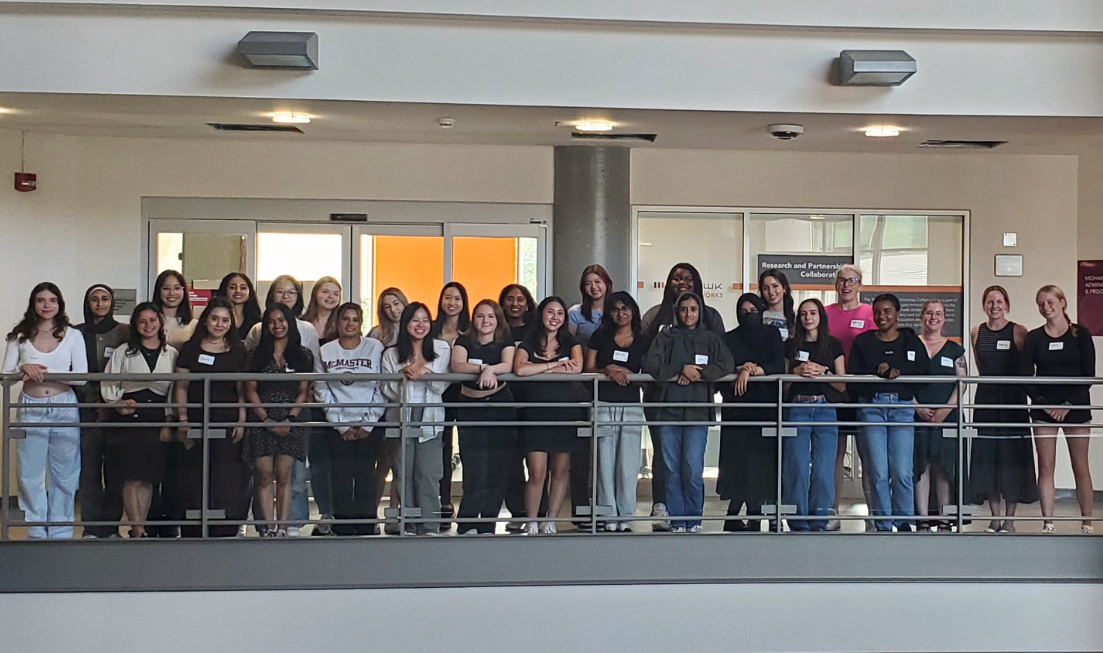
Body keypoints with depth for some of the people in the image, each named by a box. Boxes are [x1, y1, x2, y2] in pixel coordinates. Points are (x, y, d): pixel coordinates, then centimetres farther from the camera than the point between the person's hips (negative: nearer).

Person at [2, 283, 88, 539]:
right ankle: (36, 532, 10)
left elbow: (82, 377, -4)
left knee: (63, 475, 2)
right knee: (30, 474, 1)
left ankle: (61, 532, 11)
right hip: (30, 409, 1)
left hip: (64, 408, -1)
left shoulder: (72, 336, 4)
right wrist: (24, 369, -15)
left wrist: (45, 372, -14)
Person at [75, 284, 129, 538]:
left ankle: (111, 526, 6)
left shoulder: (124, 333, 8)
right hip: (87, 411, 0)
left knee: (115, 471, -1)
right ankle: (91, 529, 2)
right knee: (89, 470, -2)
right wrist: (96, 402, -4)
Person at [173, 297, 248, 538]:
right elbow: (181, 387, 8)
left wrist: (241, 421, -1)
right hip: (196, 422, 0)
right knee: (195, 477, -1)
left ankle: (225, 532, -1)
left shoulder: (238, 352, 10)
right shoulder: (191, 349, 9)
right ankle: (193, 534, 3)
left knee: (227, 479, -5)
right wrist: (183, 420, -2)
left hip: (227, 423, 0)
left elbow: (243, 390, 9)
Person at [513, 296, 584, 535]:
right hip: (536, 412, -2)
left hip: (566, 411, 2)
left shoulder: (570, 342, 11)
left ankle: (551, 521, 14)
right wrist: (556, 364, -10)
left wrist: (541, 369, -9)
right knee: (537, 473, -8)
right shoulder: (529, 342, 6)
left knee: (561, 471, 4)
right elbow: (519, 369, -15)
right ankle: (531, 523, 3)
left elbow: (577, 367, -10)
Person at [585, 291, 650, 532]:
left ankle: (626, 518, 3)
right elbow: (588, 369, 6)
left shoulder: (643, 342, 10)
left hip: (631, 406, 0)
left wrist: (625, 372, -10)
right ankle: (609, 518, 2)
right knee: (605, 462, -2)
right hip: (603, 405, 0)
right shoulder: (600, 336, 10)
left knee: (628, 464, -3)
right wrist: (608, 371, -12)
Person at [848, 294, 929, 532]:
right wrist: (877, 372, -12)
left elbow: (925, 374, 0)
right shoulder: (862, 342, 12)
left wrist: (899, 373, -13)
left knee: (902, 472, -8)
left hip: (902, 407, 0)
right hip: (871, 407, 0)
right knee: (878, 473, -4)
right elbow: (852, 376, 3)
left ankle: (904, 521, 6)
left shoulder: (912, 341, 12)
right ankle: (883, 525, 5)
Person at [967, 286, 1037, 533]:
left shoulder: (1019, 332, -3)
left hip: (1013, 401, -3)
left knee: (1012, 456, -2)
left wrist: (1023, 390, -1)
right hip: (985, 399, 3)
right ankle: (995, 516, 10)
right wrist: (990, 383, 14)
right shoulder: (976, 333, 7)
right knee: (986, 456, 3)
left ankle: (1009, 518, 4)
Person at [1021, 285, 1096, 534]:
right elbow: (1026, 377, 3)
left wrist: (1069, 405, -10)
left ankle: (1087, 523, 5)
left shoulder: (1080, 335, 1)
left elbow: (1089, 375, -2)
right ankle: (1047, 524, 5)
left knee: (1080, 467, 0)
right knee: (1045, 468, 0)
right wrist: (1043, 403, -9)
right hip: (1044, 410, 2)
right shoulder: (1034, 338, 6)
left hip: (1076, 408, -2)